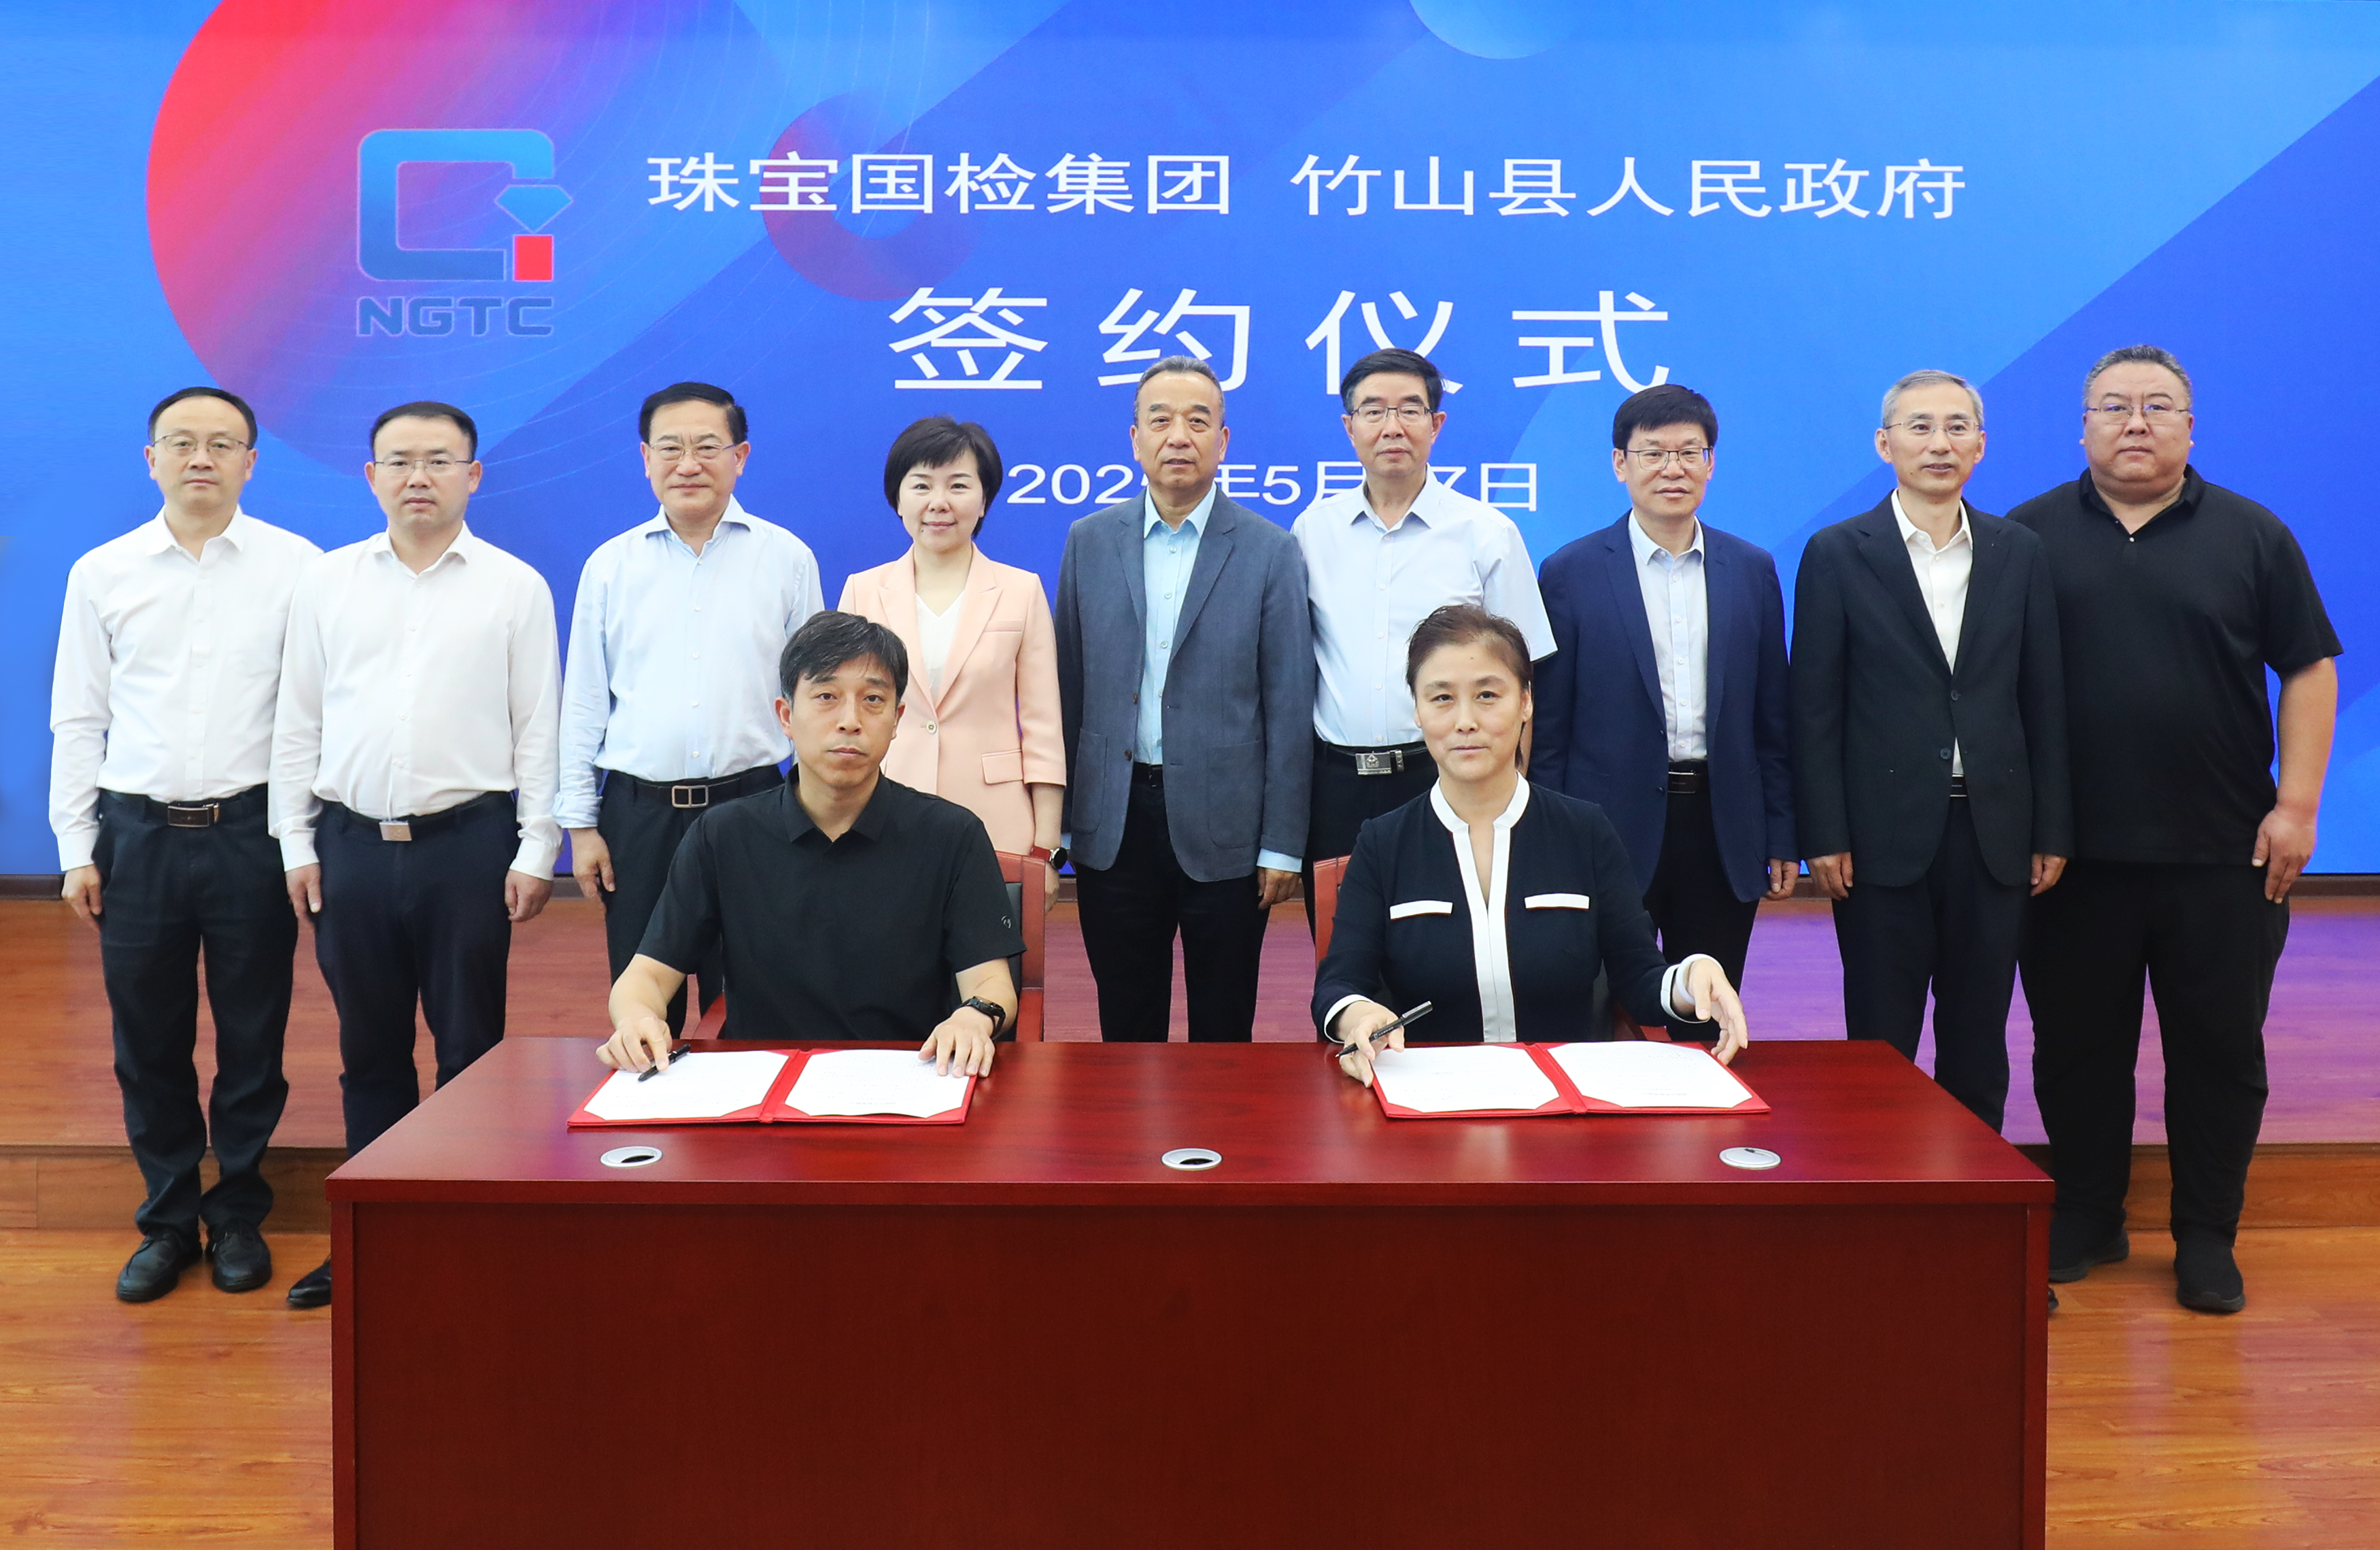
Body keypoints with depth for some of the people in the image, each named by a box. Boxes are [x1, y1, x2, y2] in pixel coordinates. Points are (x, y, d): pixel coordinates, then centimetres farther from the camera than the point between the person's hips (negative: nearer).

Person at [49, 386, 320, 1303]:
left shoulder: (298, 567, 0)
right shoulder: (102, 574, 7)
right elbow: (77, 719, 9)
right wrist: (77, 848, 5)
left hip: (250, 828, -2)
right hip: (137, 831, 2)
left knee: (252, 1037, 6)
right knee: (148, 1039, 8)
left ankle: (238, 1215, 23)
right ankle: (168, 1219, 24)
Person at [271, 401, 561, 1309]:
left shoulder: (514, 587, 2)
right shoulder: (327, 582, 9)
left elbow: (537, 727, 1)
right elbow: (297, 723, 11)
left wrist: (536, 851, -4)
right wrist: (296, 844, 6)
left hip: (469, 842, -3)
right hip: (351, 842, 3)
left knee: (470, 1046, 4)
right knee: (369, 1049, 11)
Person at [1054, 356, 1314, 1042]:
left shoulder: (1270, 552, -1)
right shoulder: (1090, 542, 6)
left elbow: (1289, 707, -2)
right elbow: (1067, 687, 7)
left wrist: (1283, 845, -5)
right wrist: (1055, 820, 4)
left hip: (1223, 828, -2)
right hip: (1113, 827, 2)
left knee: (1224, 1035, 8)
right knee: (1125, 1031, 11)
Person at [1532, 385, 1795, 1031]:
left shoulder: (1752, 571, 8)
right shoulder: (1570, 574, -2)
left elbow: (1772, 718, 10)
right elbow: (1547, 729, -1)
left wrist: (1781, 839, 7)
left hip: (1722, 830, 3)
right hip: (1613, 832, -2)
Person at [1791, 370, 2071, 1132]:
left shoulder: (2019, 553, 8)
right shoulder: (1838, 554, -1)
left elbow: (2043, 700, 9)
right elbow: (1814, 707, -3)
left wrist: (2052, 833, 5)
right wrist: (1823, 839, -8)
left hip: (1993, 833, 3)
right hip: (1885, 834, -2)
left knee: (1978, 1042, 10)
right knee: (1880, 1043, 4)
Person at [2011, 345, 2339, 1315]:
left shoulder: (2251, 535, 4)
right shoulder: (2030, 536, 3)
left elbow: (2309, 670, 3)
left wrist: (2296, 805, -5)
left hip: (2223, 854, 0)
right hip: (2073, 852, 0)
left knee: (2219, 1051, 6)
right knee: (2076, 1048, 9)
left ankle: (2207, 1240, 20)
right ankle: (2085, 1222, 24)